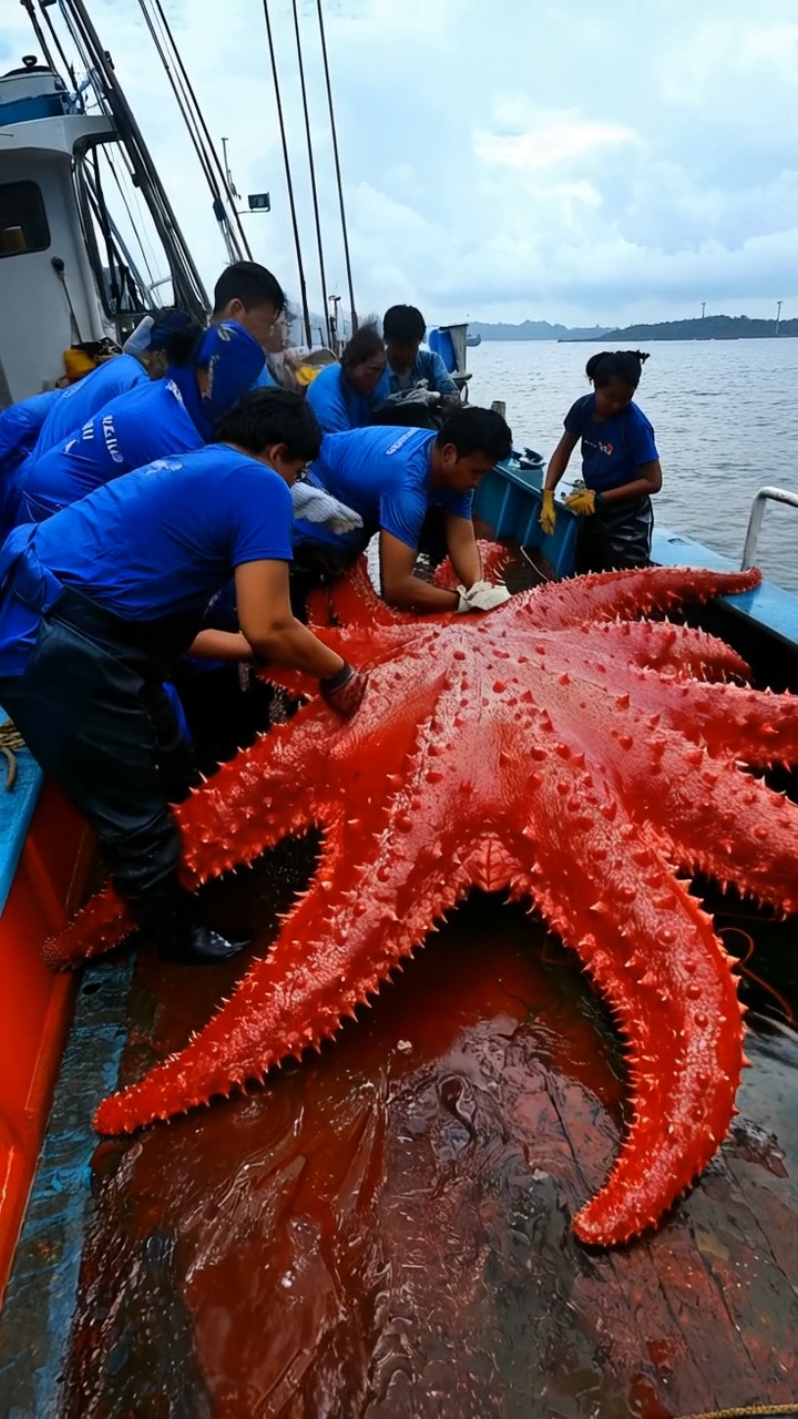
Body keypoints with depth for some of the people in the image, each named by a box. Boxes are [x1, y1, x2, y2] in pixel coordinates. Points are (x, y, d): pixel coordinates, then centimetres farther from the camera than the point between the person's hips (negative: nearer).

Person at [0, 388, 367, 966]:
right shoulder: (258, 484, -7)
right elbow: (268, 627, -17)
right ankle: (180, 936, 32)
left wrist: (256, 650, 26)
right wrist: (338, 674, 0)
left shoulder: (185, 471, 21)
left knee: (169, 771, 25)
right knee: (136, 816, 9)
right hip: (59, 651, -10)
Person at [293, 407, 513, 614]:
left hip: (356, 504, 8)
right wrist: (467, 601, -38)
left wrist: (479, 588, -35)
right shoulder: (407, 483, -41)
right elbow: (395, 586, -44)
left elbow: (463, 541, -16)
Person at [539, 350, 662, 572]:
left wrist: (600, 499, -23)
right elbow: (563, 451, 4)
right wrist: (548, 495, -8)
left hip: (626, 521, -6)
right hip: (593, 512, 6)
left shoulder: (636, 424, -22)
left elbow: (652, 482, -20)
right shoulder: (584, 407, -8)